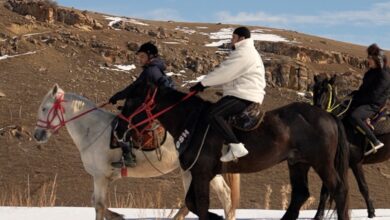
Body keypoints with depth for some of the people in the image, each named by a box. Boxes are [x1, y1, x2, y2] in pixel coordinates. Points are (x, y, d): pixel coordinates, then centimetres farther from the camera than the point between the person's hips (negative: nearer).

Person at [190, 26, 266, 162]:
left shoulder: (244, 54, -15)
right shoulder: (244, 52, 22)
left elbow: (224, 73, -18)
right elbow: (226, 73, 24)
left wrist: (203, 83, -11)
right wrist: (207, 83, 15)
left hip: (244, 97, -12)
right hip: (242, 95, 12)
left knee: (214, 114, -26)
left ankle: (236, 147, -33)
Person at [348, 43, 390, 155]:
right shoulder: (372, 71, 6)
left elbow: (374, 95, -23)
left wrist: (357, 98, -16)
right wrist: (356, 93, 5)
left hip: (373, 105, -10)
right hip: (364, 100, 10)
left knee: (354, 116, -34)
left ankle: (375, 142, -28)